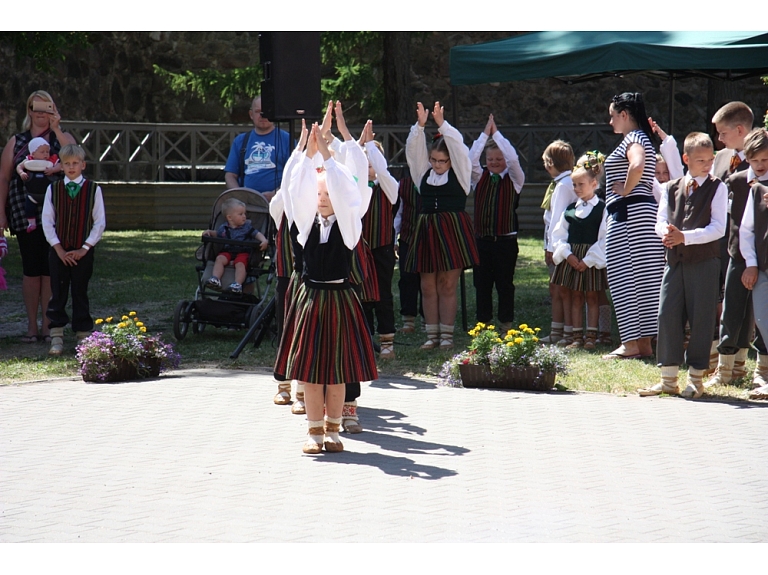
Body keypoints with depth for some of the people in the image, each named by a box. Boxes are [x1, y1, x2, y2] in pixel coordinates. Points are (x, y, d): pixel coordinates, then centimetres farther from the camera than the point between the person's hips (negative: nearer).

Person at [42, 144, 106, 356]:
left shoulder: (93, 189, -1)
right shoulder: (53, 189, 2)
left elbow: (100, 222, -1)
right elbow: (47, 221, 2)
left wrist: (85, 248, -8)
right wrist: (58, 248, -6)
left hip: (83, 252, -1)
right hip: (59, 251, 1)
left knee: (80, 294, 5)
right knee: (58, 293, 2)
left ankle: (83, 337, 11)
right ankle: (56, 338, 6)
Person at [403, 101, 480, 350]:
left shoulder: (460, 172, 3)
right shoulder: (423, 172, 10)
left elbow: (459, 148, -9)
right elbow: (413, 150, 2)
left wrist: (442, 124, -16)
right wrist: (420, 125, -12)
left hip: (453, 231, -3)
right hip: (427, 231, 3)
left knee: (447, 285, -1)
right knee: (428, 287, 4)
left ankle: (447, 334, 4)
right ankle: (432, 334, 9)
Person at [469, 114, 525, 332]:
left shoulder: (514, 179, 2)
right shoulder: (480, 178, 8)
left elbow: (513, 159, -16)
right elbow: (470, 159, -8)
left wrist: (496, 133, -13)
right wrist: (485, 134, -12)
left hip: (506, 239, -3)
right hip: (482, 239, 3)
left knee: (505, 283, 4)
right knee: (482, 284, 6)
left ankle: (506, 325, 12)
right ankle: (483, 324, 14)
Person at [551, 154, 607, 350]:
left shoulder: (602, 209, -6)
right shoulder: (570, 209, 7)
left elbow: (604, 238, -11)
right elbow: (559, 234, 7)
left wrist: (588, 260, -14)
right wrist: (567, 255, -7)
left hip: (592, 260, -4)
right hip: (571, 259, 4)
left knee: (592, 297, 4)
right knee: (575, 297, 7)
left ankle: (591, 336, 8)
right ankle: (577, 336, 11)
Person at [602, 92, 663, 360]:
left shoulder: (633, 138, -8)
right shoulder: (640, 139, 22)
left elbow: (637, 166, -29)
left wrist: (625, 190, -16)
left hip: (629, 213, -10)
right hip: (643, 211, 10)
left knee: (624, 277, -8)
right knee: (643, 278, 7)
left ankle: (631, 343, -10)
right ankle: (644, 343, 8)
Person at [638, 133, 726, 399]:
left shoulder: (717, 188, 1)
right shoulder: (671, 188, 13)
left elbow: (717, 228, -8)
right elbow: (661, 220, 6)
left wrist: (685, 237, -19)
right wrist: (667, 232, -17)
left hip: (704, 261, -4)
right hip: (675, 259, 4)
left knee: (700, 318, -1)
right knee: (667, 315, 1)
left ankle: (696, 378, 7)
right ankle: (668, 379, 8)